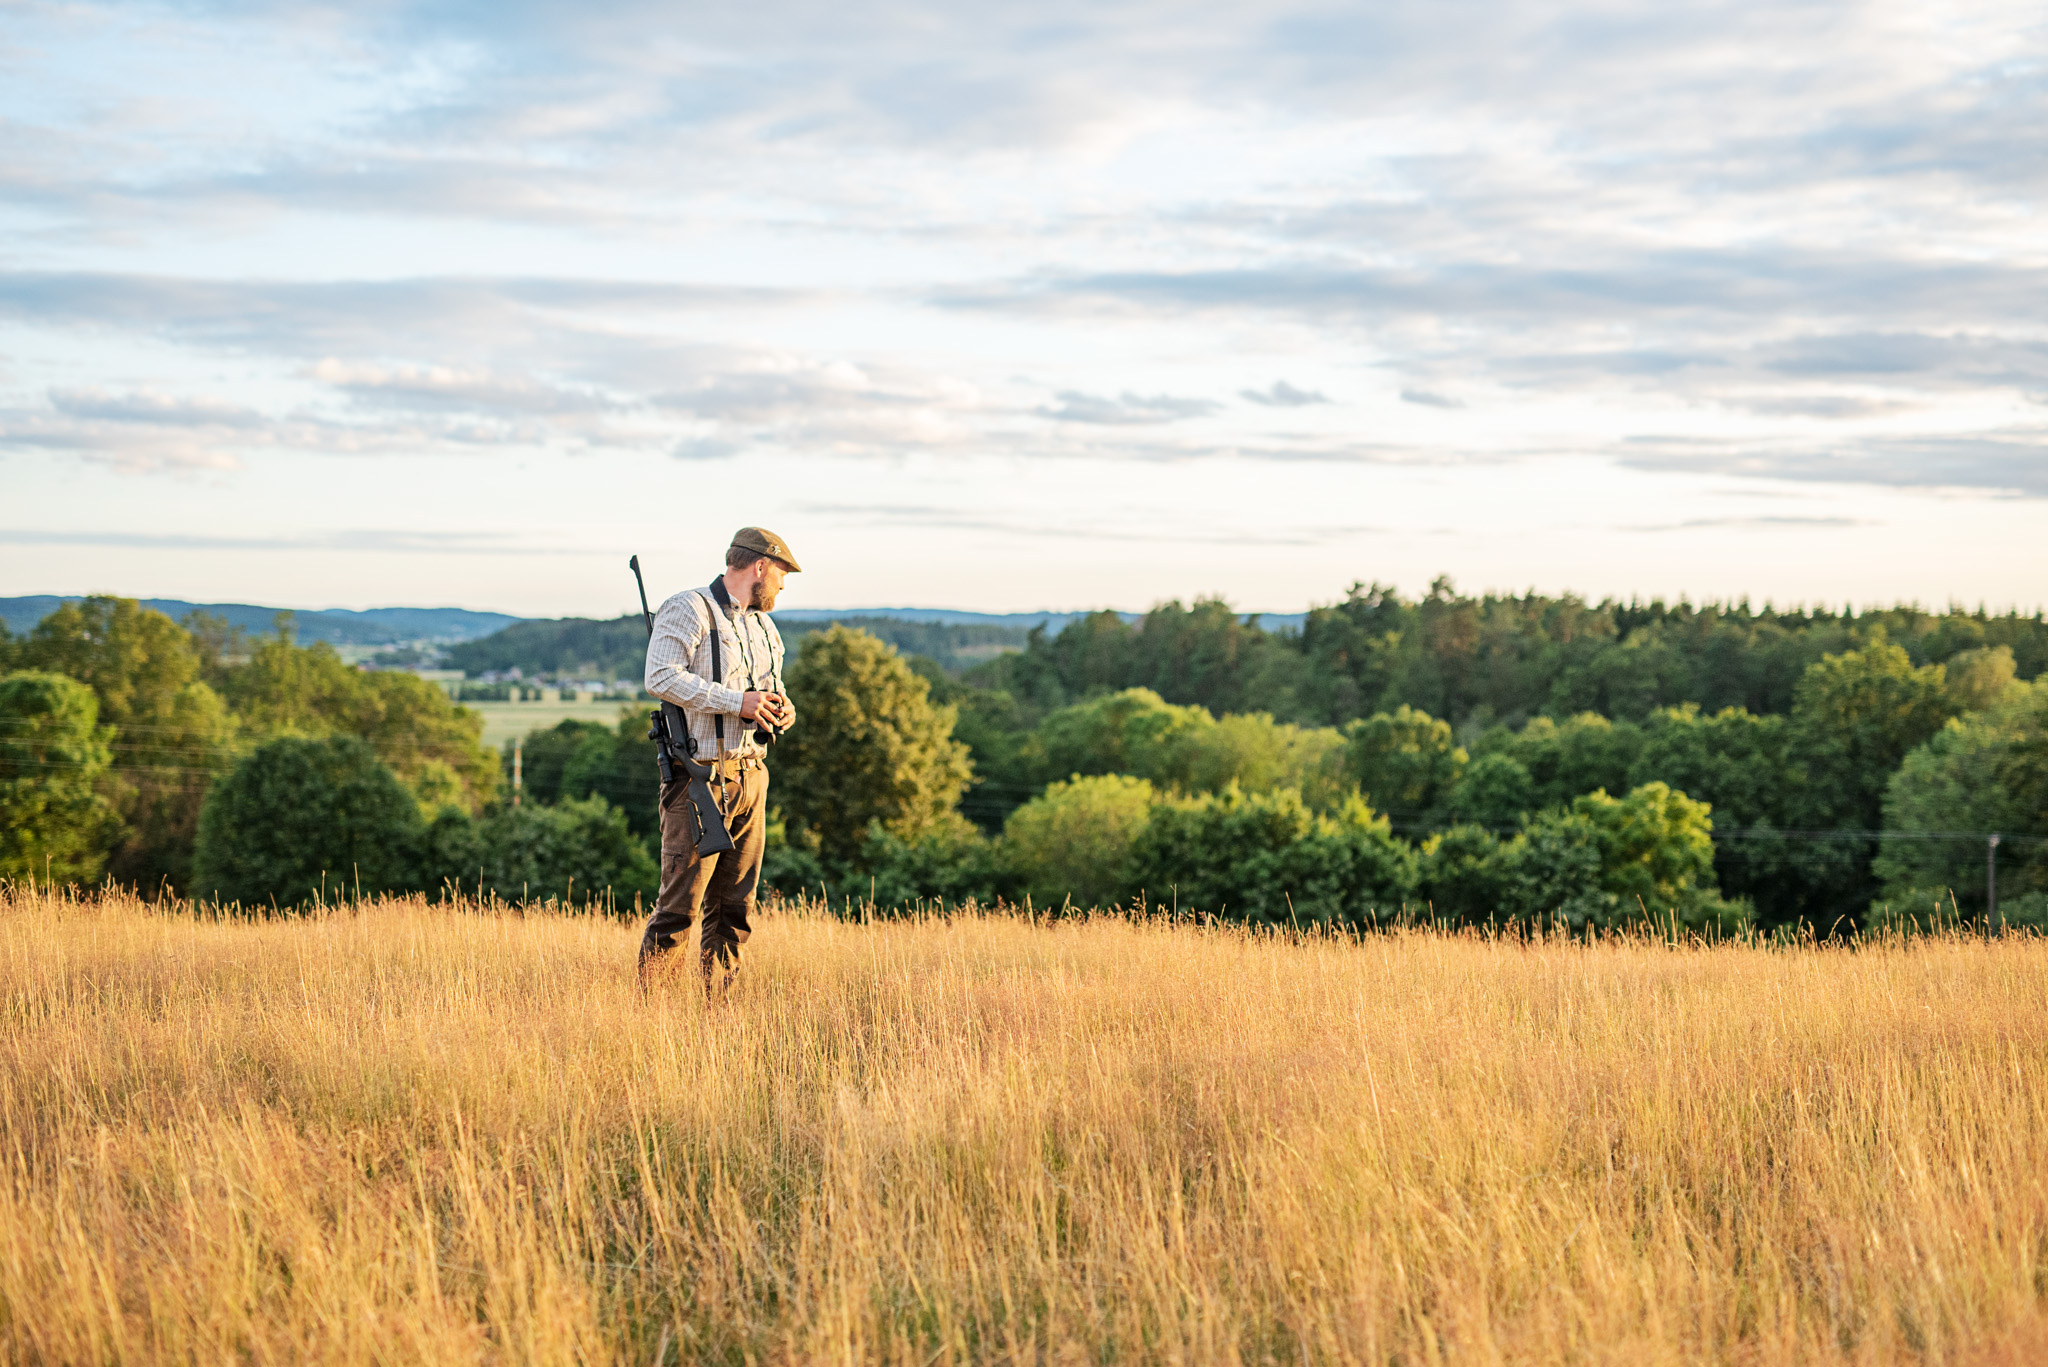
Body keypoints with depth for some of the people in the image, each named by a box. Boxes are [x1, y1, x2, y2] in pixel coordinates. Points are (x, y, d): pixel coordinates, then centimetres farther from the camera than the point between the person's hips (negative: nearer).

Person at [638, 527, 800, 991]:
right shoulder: (688, 611, -6)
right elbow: (661, 677, -19)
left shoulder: (764, 626, 20)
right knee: (681, 904, -9)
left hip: (751, 776, 8)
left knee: (734, 908, 9)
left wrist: (783, 711, 6)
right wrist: (736, 702, -20)